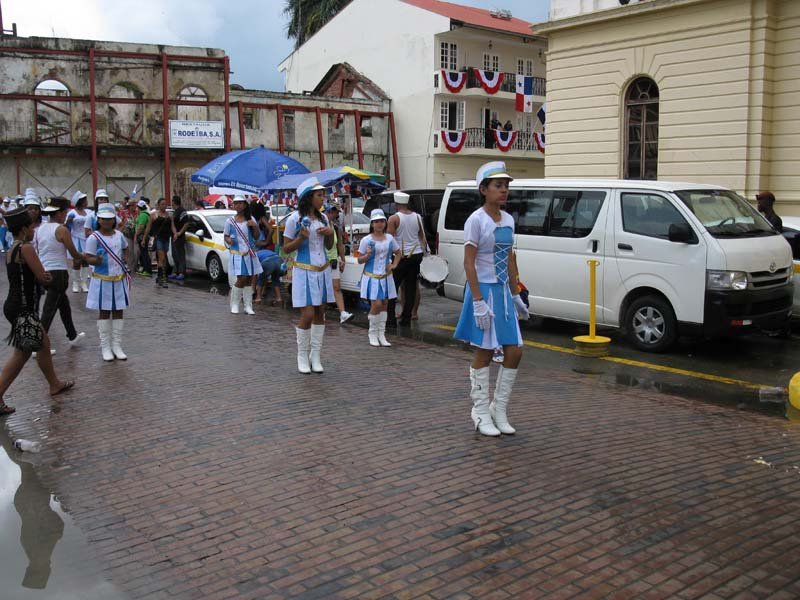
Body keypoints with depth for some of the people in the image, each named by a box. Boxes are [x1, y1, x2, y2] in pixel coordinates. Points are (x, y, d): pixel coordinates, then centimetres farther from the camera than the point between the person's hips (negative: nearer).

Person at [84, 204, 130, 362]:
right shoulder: (94, 237, -9)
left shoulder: (119, 235, 6)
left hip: (119, 279, 4)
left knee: (118, 312, 6)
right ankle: (105, 347, 9)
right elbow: (88, 258, -10)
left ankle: (117, 346, 13)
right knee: (104, 313, 2)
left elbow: (125, 248, 26)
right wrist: (96, 260, -31)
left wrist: (123, 259, 9)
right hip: (102, 280, -4)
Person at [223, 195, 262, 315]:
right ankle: (234, 304, 7)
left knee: (249, 280, 3)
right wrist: (229, 241, -14)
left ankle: (248, 306, 9)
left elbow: (256, 237, 9)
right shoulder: (230, 221, 1)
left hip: (250, 253, 3)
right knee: (241, 279, -10)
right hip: (237, 254, -3)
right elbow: (226, 236, 8)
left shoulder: (251, 220, 6)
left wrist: (255, 227, -9)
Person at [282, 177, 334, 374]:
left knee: (320, 313, 7)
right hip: (305, 271, -6)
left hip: (323, 270, 6)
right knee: (308, 315, -9)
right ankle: (302, 356, 9)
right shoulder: (295, 219, -8)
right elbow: (286, 248, -5)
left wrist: (330, 234, -2)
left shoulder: (323, 218, 9)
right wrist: (301, 238, -21)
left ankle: (316, 356, 16)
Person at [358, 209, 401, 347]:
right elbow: (360, 260, -1)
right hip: (372, 277, -4)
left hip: (386, 277, 4)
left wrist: (394, 264, 4)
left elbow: (398, 253, 21)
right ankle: (373, 333, 5)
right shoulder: (366, 240, -5)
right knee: (377, 304, -12)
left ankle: (381, 334, 12)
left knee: (384, 303, 4)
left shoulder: (390, 238, 6)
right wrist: (368, 255, -21)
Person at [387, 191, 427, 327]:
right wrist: (423, 251, 20)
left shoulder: (394, 218, -9)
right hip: (416, 255, 5)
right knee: (411, 288, 9)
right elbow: (422, 236, 12)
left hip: (401, 256, -5)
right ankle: (406, 319, 11)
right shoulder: (417, 217, 7)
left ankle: (391, 320, -3)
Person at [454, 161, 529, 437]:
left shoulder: (508, 220, 10)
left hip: (503, 291, 7)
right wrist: (478, 301, -21)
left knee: (514, 351, 5)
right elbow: (469, 263, -15)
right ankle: (481, 412, 14)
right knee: (484, 353, 1)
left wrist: (516, 295, 14)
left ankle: (499, 409, 19)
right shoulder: (476, 220, -11)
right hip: (483, 290, -7)